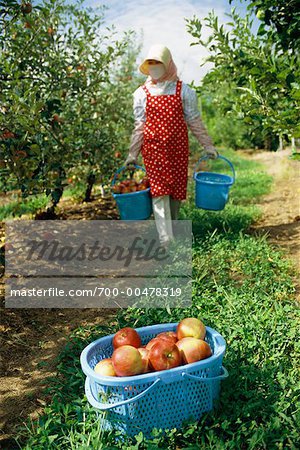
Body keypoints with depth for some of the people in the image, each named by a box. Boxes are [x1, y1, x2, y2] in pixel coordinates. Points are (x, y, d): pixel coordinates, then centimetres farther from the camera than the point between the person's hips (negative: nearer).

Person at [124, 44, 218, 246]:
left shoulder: (183, 90, 5)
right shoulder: (142, 93, 7)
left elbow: (195, 121, 8)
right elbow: (139, 126, 10)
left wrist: (208, 145, 7)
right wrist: (133, 154, 9)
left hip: (178, 148, 1)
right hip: (153, 149, 0)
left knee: (176, 191, 4)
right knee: (159, 192, -10)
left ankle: (171, 230, 23)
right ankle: (166, 240, -9)